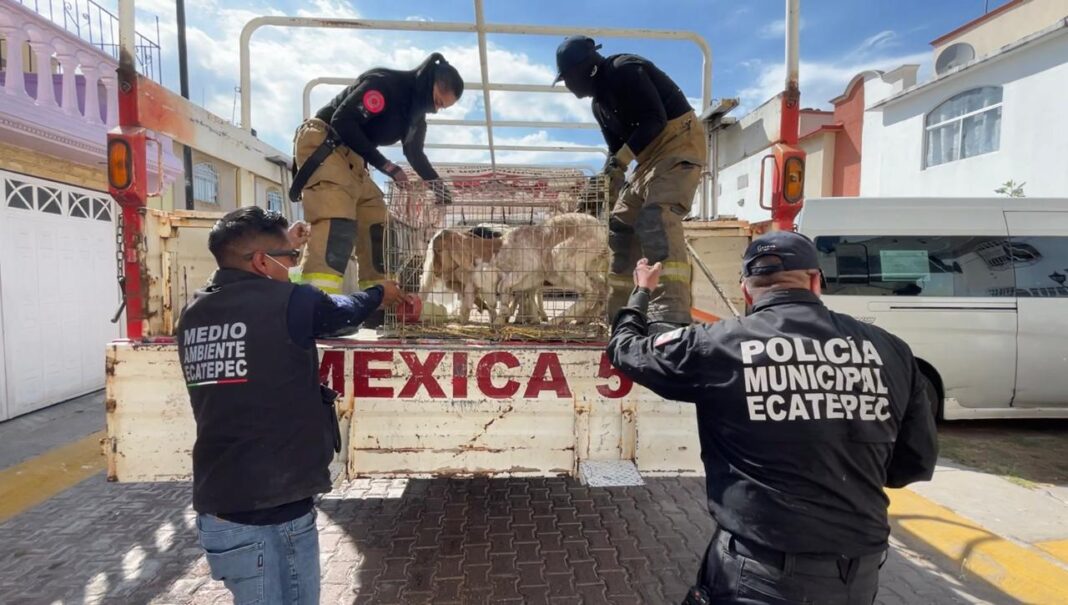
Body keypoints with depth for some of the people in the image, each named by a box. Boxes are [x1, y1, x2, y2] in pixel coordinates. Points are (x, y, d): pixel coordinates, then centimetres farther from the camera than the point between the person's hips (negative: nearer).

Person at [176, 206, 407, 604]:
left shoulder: (194, 313, 4)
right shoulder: (290, 302, -15)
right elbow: (342, 310, 5)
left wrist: (281, 243, 32)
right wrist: (379, 294, 24)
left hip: (218, 509, 7)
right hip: (271, 511, -7)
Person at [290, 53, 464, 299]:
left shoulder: (415, 111, 12)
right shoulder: (384, 83, -16)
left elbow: (415, 153, 23)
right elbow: (342, 122, -23)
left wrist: (437, 184, 6)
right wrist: (385, 165, -22)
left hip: (352, 157, 10)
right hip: (321, 144, -10)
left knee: (375, 221, 6)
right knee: (337, 221, -26)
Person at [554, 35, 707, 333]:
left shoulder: (625, 70, -12)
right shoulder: (600, 102, 16)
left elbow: (655, 119, -21)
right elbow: (616, 146, 20)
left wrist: (621, 159, -24)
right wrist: (614, 182, 15)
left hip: (679, 142, -10)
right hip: (651, 154, 10)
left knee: (657, 217, -30)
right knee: (622, 223, 9)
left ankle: (671, 314, -40)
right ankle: (617, 312, 15)